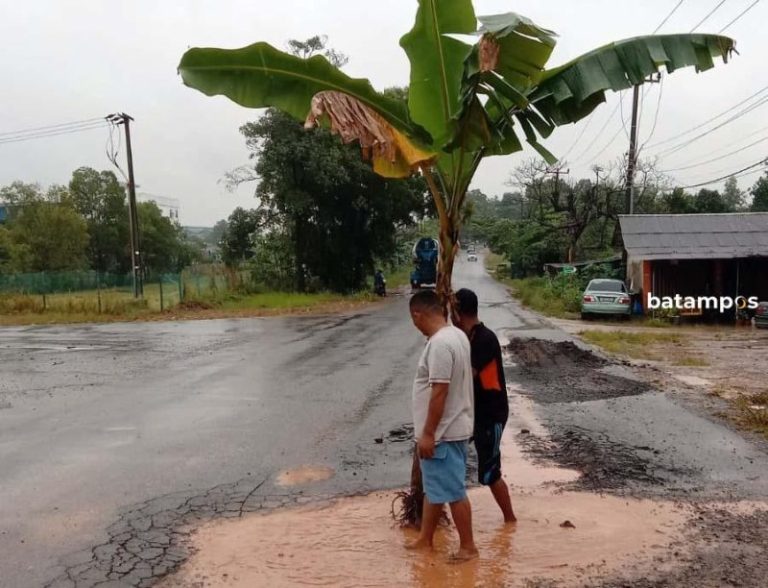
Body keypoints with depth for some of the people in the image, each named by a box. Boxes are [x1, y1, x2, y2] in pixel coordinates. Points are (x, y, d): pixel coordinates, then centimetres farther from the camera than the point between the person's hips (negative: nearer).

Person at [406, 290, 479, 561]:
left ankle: (468, 546, 19)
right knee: (434, 487, 20)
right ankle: (425, 539, 33)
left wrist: (427, 434, -20)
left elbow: (439, 392, -26)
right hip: (449, 428, 10)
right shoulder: (456, 335, 8)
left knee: (453, 491, 4)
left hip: (444, 432, -10)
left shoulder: (439, 344, -24)